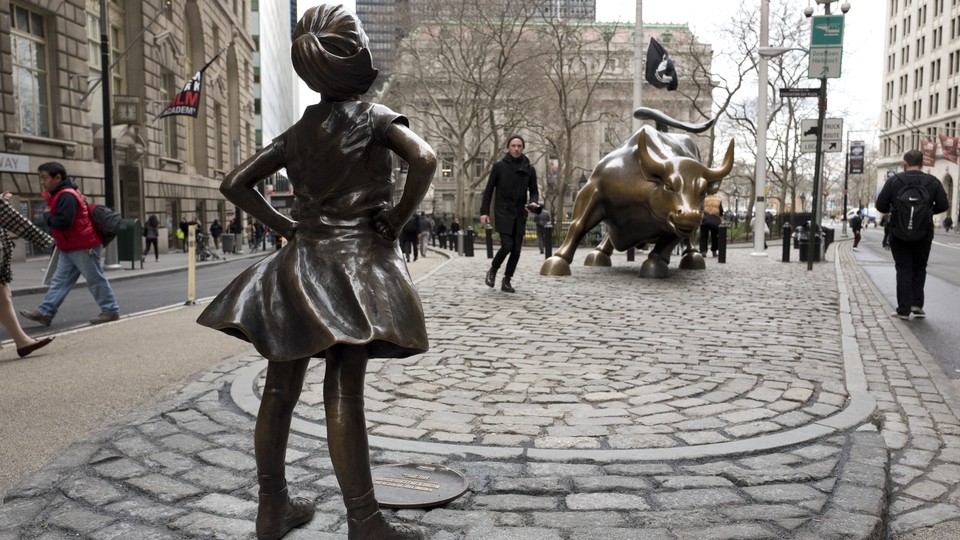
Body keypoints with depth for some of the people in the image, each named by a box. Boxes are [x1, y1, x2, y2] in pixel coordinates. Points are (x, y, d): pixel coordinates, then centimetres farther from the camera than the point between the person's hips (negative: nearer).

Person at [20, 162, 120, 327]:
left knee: (95, 279, -1)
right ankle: (45, 312, 11)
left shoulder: (67, 196, -19)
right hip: (69, 248, 10)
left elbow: (63, 221, -28)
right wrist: (49, 215, 3)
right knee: (60, 280, 9)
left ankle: (111, 310, 8)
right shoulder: (59, 195, 14)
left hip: (83, 247, -10)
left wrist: (47, 215, -12)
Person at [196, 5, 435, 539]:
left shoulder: (300, 129, 11)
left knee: (280, 390, 9)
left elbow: (235, 184, 12)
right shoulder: (374, 117, -4)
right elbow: (425, 159, -23)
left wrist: (288, 227, 11)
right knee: (344, 394, -7)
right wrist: (396, 223, -11)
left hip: (299, 262, 6)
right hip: (355, 261, -5)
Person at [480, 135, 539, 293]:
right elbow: (489, 190, 2)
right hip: (503, 213, -3)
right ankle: (492, 271, 11)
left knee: (516, 249, 1)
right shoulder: (499, 166, 0)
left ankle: (506, 280, 13)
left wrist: (533, 202, -11)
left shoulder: (529, 169, 7)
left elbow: (533, 191, 13)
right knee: (507, 245, -14)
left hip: (520, 214, 3)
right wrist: (484, 211, -5)